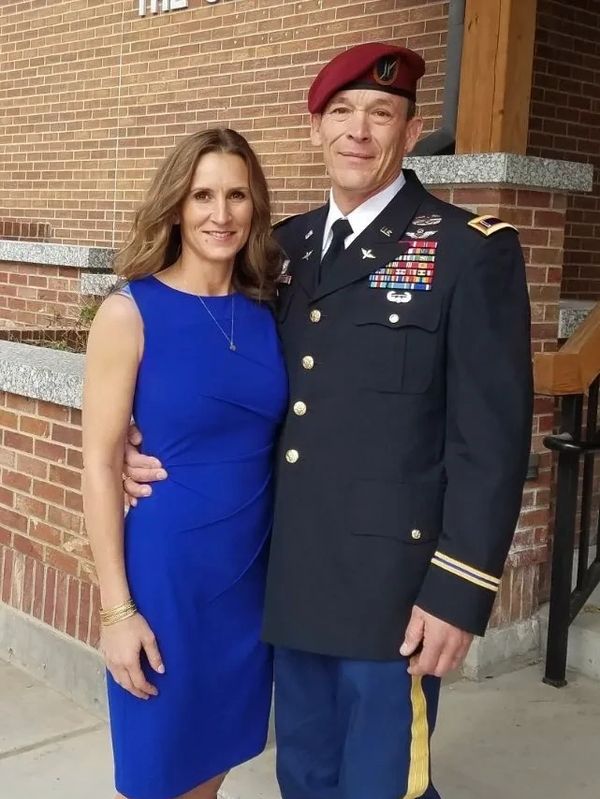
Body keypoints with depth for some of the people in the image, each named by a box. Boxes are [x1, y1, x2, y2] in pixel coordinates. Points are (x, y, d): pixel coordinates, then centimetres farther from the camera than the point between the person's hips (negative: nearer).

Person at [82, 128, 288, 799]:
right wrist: (117, 609, -13)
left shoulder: (268, 312, 2)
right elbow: (100, 466, -11)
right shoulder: (130, 313, -11)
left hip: (256, 569, 4)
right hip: (169, 569, -4)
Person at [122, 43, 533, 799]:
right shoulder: (283, 246, 9)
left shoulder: (473, 251, -8)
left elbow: (491, 434, -11)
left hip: (393, 583, -5)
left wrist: (458, 591, -14)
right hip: (292, 574, 6)